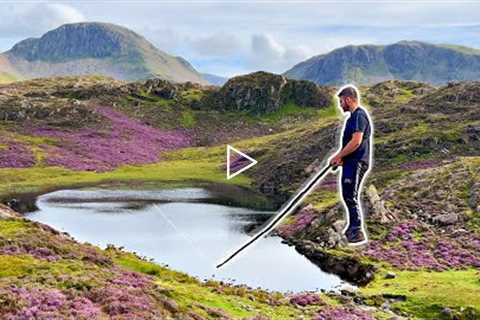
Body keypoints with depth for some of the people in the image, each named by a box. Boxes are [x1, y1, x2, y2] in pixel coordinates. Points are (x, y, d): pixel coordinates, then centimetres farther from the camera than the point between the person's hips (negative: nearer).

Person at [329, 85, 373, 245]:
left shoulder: (359, 115, -15)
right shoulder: (354, 116, 18)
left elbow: (356, 141, -23)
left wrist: (338, 156, -16)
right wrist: (340, 156, 9)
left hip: (357, 163, -10)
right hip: (351, 162, 10)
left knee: (351, 197, -9)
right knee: (348, 195, 18)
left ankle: (358, 234, -6)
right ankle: (353, 227, 30)